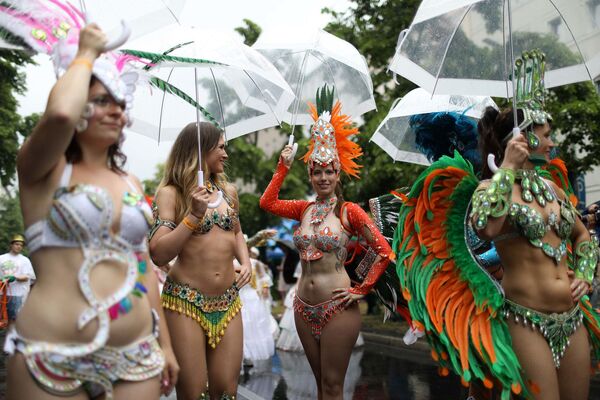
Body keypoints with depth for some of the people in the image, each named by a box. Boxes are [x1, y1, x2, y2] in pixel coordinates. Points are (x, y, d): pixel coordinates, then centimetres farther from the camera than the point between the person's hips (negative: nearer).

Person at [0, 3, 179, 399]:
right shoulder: (43, 170, -2)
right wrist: (86, 53, -7)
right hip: (52, 357, -5)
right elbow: (60, 113, -24)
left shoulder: (131, 183, 13)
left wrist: (165, 344, 14)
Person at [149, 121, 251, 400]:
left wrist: (245, 261, 7)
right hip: (186, 303, -5)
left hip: (228, 302, 5)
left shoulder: (228, 190, 9)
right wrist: (194, 214, -22)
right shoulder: (170, 193, -7)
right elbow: (158, 255, -16)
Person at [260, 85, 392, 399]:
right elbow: (268, 202, 4)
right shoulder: (305, 209, 7)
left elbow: (383, 251, -10)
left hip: (337, 307, -5)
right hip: (304, 305, 5)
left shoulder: (349, 211, -7)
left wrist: (361, 290, -10)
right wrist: (283, 167, 1)